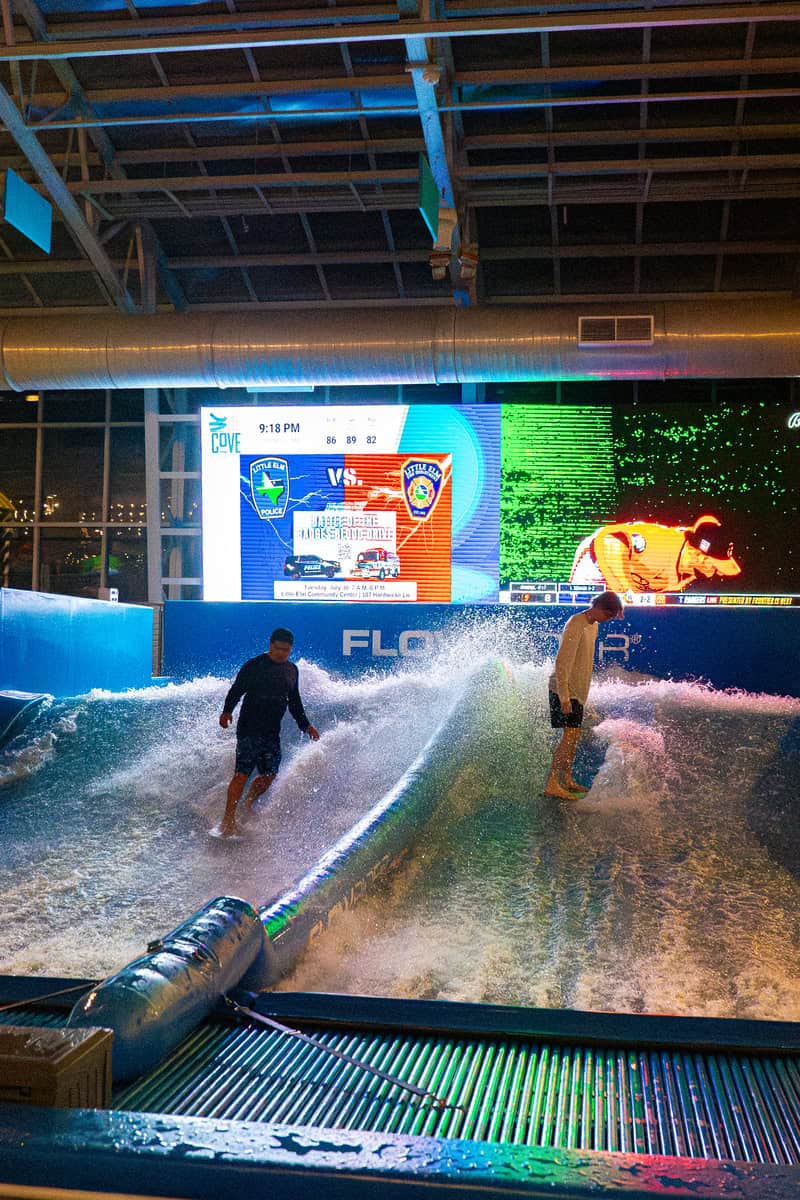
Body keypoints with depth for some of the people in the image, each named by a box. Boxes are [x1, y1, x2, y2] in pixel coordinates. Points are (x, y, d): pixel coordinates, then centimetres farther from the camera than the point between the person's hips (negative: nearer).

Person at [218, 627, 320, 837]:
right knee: (242, 773, -12)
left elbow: (294, 702, 21)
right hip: (249, 729, -6)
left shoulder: (292, 671, 12)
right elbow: (236, 690, -8)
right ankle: (228, 819, -9)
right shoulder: (254, 666, -7)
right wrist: (227, 711, -22)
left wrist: (305, 725, 17)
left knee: (269, 774, 4)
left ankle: (248, 807, 26)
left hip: (272, 732, 6)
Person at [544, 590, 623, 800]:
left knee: (574, 735, 12)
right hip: (564, 689, -9)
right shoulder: (576, 625, -19)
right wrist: (564, 696, -26)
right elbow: (562, 661, -23)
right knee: (569, 735, -14)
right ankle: (551, 784, -14)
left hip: (577, 690, 9)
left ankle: (567, 780, 21)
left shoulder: (593, 626, 11)